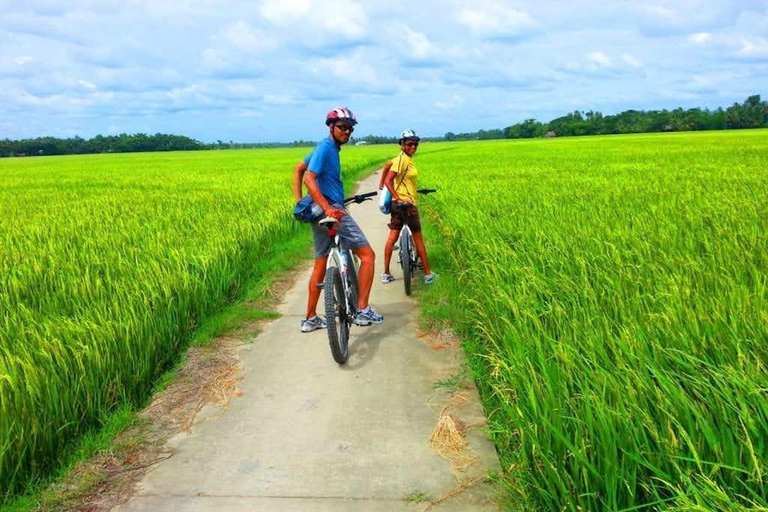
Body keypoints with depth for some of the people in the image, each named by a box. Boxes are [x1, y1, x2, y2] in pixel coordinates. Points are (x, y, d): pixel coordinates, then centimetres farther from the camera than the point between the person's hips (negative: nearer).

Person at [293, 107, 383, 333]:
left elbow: (298, 169, 24)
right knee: (367, 255, -4)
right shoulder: (325, 147, -12)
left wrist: (298, 200, 15)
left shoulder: (329, 148, 16)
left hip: (323, 212, 10)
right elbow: (309, 179, -23)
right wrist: (328, 208, -32)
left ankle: (310, 318, 21)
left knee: (320, 265, 14)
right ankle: (362, 310, -3)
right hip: (332, 210, -10)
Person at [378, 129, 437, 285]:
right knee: (418, 239, 2)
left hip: (398, 204, 9)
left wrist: (381, 183, 28)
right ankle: (428, 274, 10)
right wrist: (398, 198, -25)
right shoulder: (403, 159, -17)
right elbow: (388, 181, -23)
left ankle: (386, 274, 12)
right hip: (407, 204, -9)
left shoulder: (404, 158, 9)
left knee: (392, 238, 8)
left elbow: (387, 165, 22)